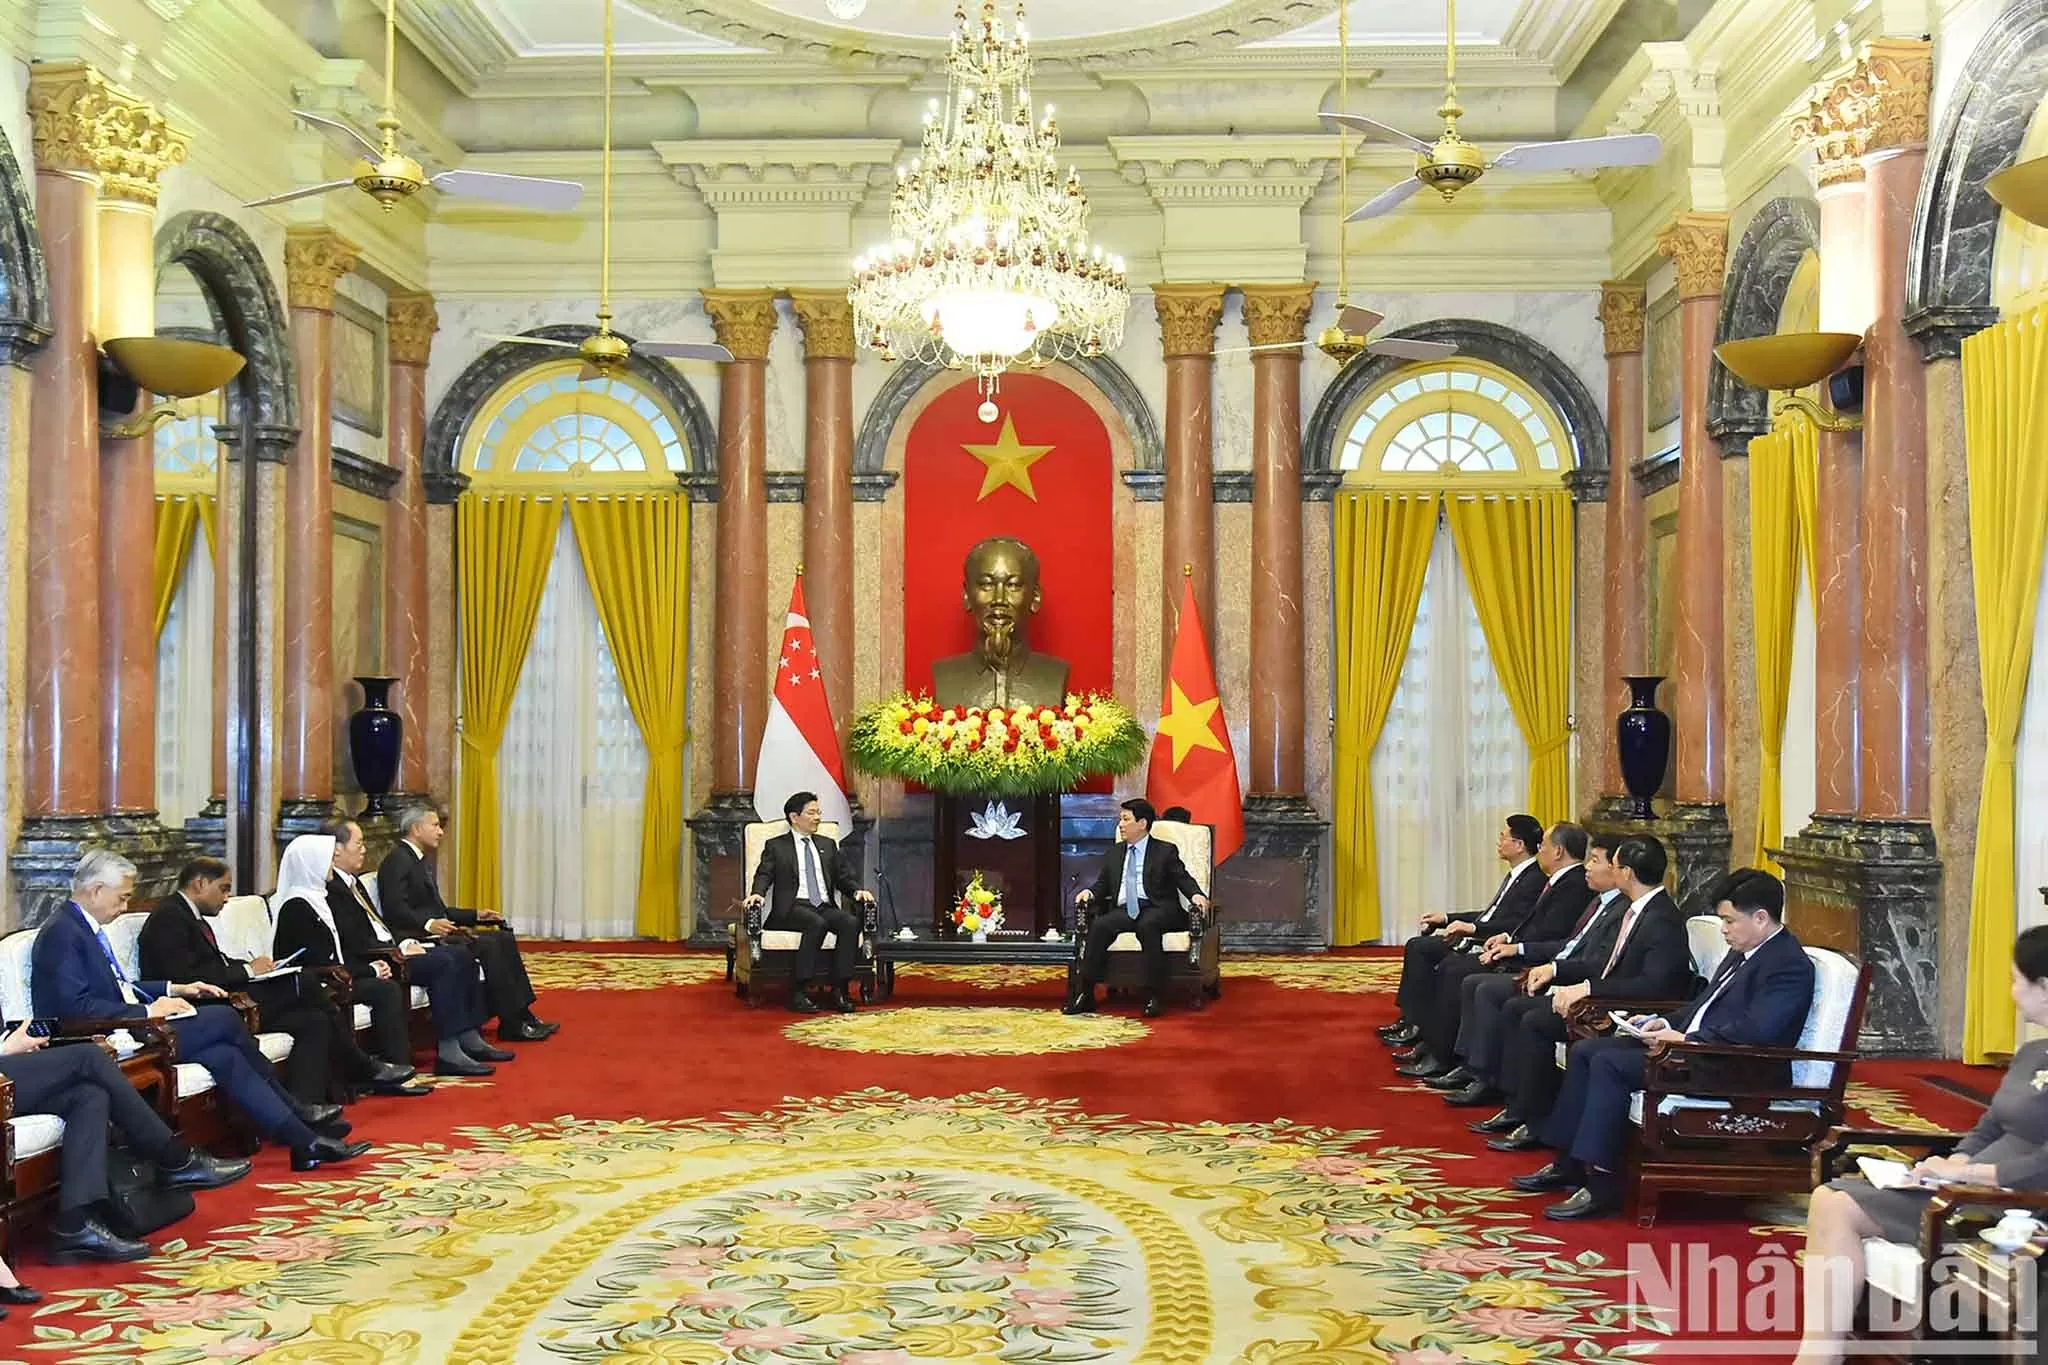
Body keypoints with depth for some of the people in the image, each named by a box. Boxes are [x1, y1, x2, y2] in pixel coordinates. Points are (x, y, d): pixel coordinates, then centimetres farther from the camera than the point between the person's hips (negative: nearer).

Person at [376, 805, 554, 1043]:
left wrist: (476, 915, 13)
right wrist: (429, 924, -32)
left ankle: (522, 1015, -7)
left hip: (437, 932, 10)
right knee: (488, 945, -23)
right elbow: (395, 909, -20)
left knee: (504, 938, -3)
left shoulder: (421, 862, 22)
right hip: (419, 939, -10)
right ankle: (513, 1023, -19)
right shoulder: (397, 861, -8)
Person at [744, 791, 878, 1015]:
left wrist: (858, 890, -2)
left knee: (851, 922, -28)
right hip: (792, 909, -4)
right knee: (817, 923, -37)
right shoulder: (776, 846, 13)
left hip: (825, 907, 4)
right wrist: (758, 893, -22)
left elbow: (844, 876, 20)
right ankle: (799, 991, -33)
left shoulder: (828, 845, 26)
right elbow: (764, 875, 1)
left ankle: (839, 990, -27)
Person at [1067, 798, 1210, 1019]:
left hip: (1156, 909, -4)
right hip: (1123, 910, 4)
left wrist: (1196, 895, -19)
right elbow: (1103, 884, 22)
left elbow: (1184, 879, 3)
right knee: (1099, 925, -27)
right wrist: (1089, 892, -1)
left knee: (1147, 925, -38)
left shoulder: (1165, 851, 11)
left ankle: (1155, 996, -35)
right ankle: (1084, 995, -28)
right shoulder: (1114, 854, 24)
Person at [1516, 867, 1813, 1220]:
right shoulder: (1743, 952, 17)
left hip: (1733, 1071, -11)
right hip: (1691, 1045, 11)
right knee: (1586, 1050, 4)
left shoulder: (1790, 966, -14)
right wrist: (1667, 1023, 7)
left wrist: (1686, 1039, -21)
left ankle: (1602, 1184, -21)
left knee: (1609, 1063, -23)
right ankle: (1570, 1163, 6)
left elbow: (1755, 1031, -26)